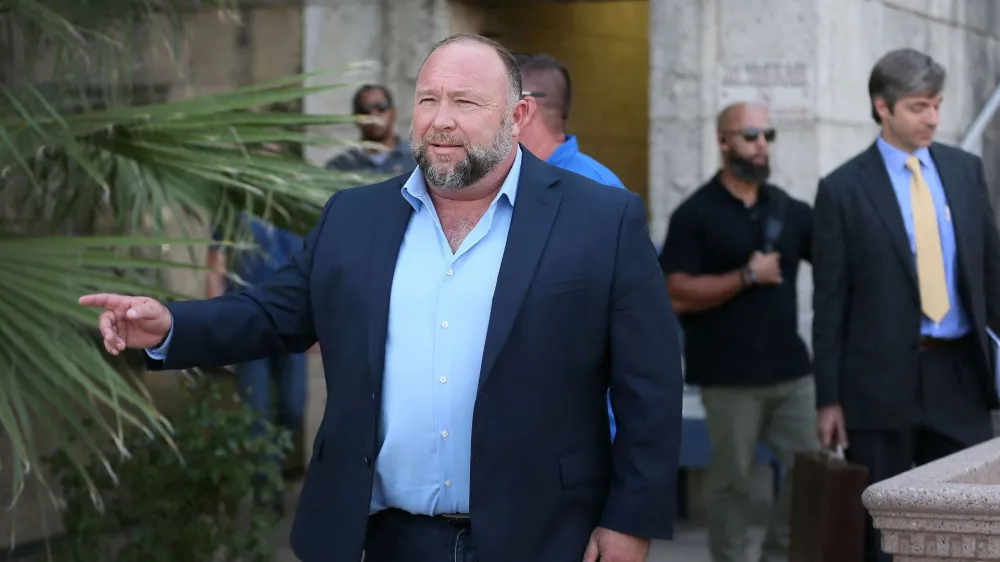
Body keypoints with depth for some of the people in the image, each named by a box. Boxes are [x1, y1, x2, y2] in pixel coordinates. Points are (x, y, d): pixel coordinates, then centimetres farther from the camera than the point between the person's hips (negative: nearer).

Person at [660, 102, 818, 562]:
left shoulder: (790, 210, 12)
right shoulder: (696, 214, -3)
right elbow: (679, 295, -10)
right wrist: (748, 276, -13)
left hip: (790, 368, 5)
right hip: (729, 375, -5)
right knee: (731, 480, 3)